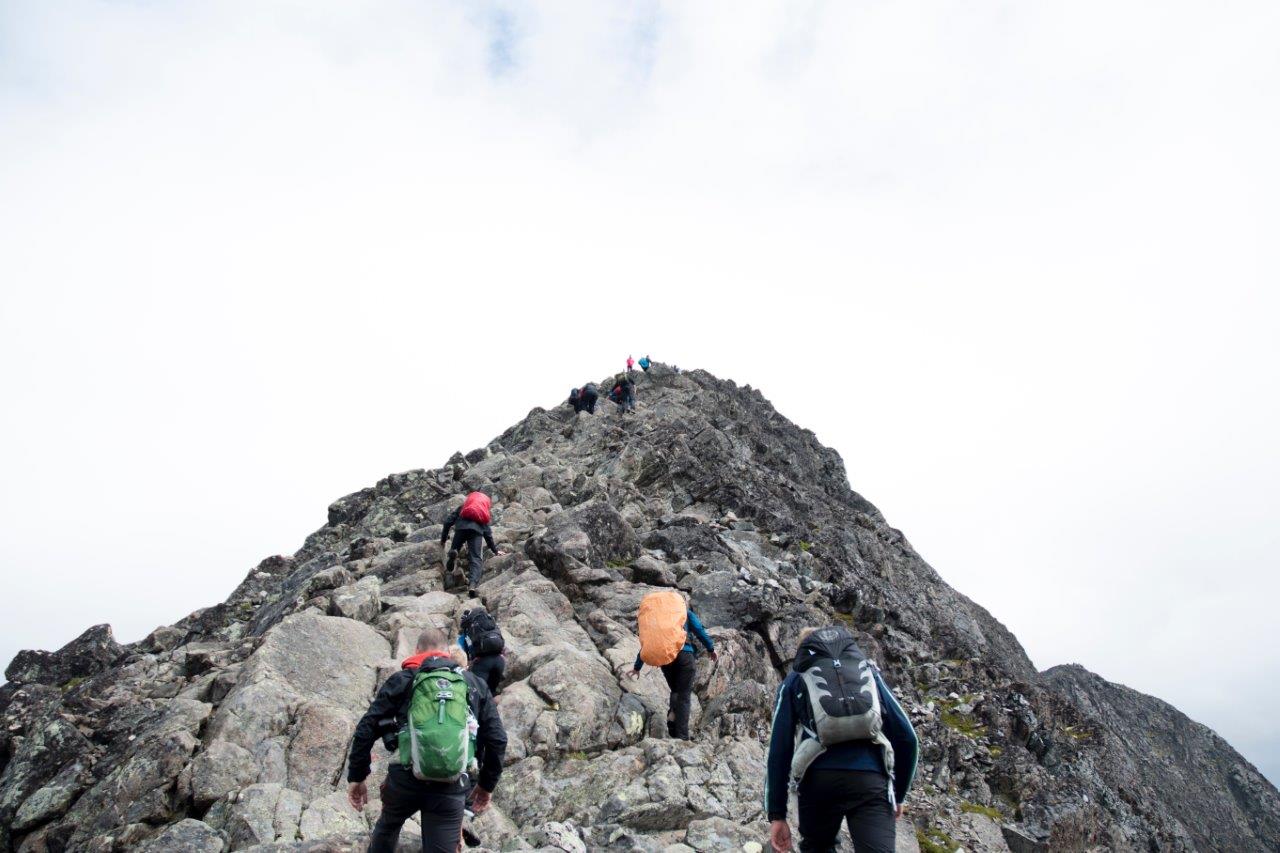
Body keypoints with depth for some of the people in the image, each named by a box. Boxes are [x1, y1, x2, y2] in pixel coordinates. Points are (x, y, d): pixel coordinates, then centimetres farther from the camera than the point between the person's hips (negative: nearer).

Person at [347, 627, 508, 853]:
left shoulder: (402, 680, 10)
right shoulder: (476, 685, 14)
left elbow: (366, 729, 4)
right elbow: (497, 739, 9)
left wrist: (356, 776, 13)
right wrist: (487, 784, 19)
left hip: (405, 779, 1)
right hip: (451, 788, 0)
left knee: (387, 827, 32)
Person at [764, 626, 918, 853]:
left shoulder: (794, 681, 21)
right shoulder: (869, 671, 25)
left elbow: (779, 749, 10)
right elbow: (906, 737, 19)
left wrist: (776, 814, 11)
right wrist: (898, 795, 30)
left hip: (818, 781, 0)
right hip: (871, 780, 0)